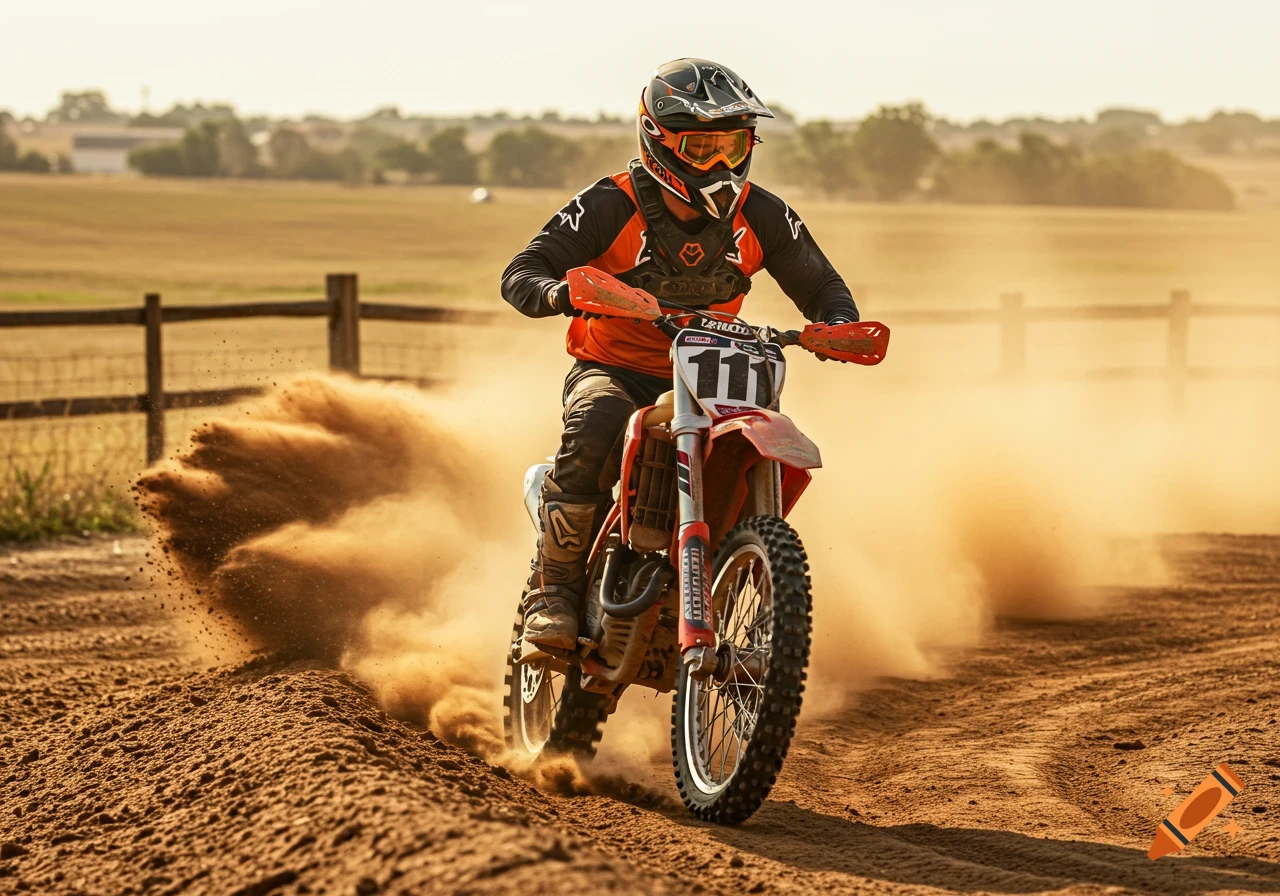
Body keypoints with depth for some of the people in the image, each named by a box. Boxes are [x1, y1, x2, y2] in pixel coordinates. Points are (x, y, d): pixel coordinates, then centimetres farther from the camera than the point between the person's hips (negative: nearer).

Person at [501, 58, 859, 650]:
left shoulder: (761, 217, -2)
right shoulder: (611, 207, -13)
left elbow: (820, 285, 9)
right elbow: (520, 273, -15)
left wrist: (837, 323, -16)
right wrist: (557, 293, -40)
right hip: (611, 370, -4)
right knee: (595, 430, -37)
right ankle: (554, 590, -25)